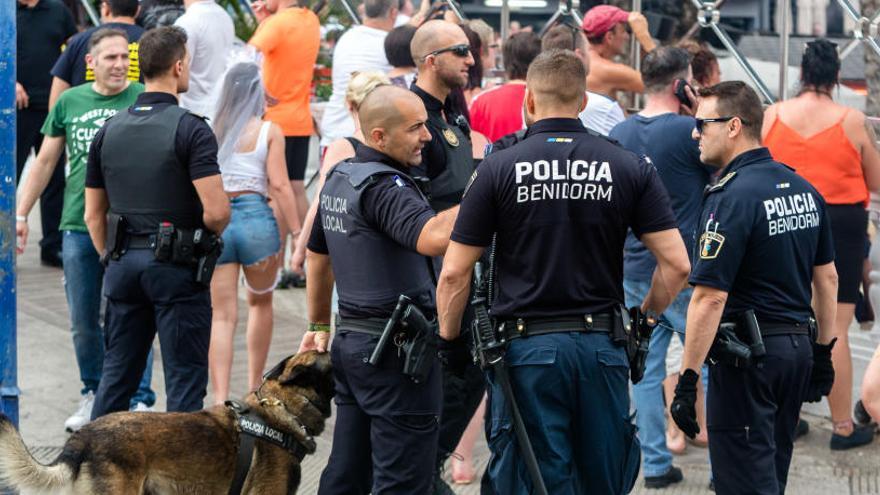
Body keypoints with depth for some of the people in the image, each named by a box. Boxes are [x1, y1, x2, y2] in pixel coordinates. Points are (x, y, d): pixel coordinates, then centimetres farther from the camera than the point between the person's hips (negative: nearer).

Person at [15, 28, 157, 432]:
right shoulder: (70, 102, 9)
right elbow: (45, 162, 15)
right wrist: (20, 215, 11)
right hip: (77, 227, 3)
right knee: (83, 322, 10)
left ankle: (139, 401, 5)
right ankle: (94, 395, 26)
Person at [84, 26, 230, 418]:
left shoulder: (109, 130, 8)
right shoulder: (189, 128, -11)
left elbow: (93, 215, 12)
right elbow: (216, 210, -18)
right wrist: (208, 237, 3)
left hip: (122, 264, 6)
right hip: (177, 267, -6)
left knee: (116, 374, 14)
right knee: (185, 377, 2)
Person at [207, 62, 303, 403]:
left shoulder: (212, 130, 5)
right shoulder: (269, 131, -1)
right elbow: (279, 185, -7)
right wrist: (297, 233, -5)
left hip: (215, 222, 1)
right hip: (256, 218, -1)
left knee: (223, 315, 2)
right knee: (260, 303, 22)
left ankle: (221, 399, -8)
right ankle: (255, 387, 29)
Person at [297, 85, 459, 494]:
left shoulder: (338, 178, 12)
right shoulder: (383, 187, -19)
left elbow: (318, 256, 23)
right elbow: (433, 237, -38)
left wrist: (319, 326, 32)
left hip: (350, 340, 10)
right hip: (398, 349, -10)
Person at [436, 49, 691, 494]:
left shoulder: (498, 169, -3)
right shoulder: (630, 167, 2)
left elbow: (455, 272, -4)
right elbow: (676, 263, -2)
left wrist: (449, 339, 10)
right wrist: (646, 317, 15)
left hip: (527, 347, -2)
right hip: (602, 347, 2)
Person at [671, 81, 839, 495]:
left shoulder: (731, 198, -18)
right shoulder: (804, 189, 9)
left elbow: (710, 297, -21)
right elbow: (827, 278, 15)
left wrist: (688, 380, -18)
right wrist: (823, 352, 22)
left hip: (747, 354, -8)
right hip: (798, 348, 8)